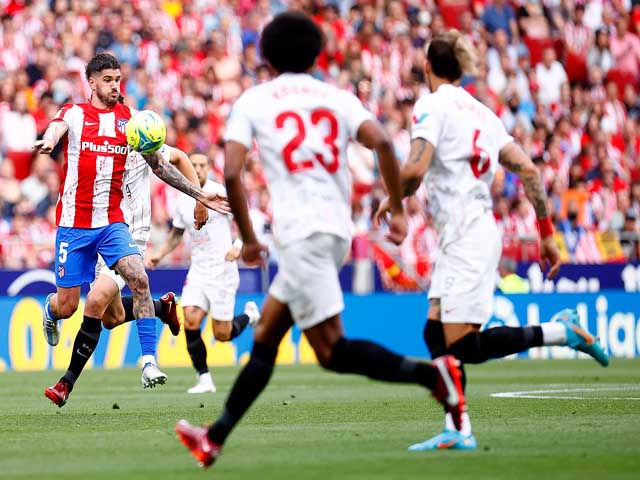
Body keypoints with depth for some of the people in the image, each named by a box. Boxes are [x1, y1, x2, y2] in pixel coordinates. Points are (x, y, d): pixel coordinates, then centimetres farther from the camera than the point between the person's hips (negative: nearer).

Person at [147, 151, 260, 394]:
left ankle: (250, 314, 30)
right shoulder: (183, 201, 8)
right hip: (198, 271, 5)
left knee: (221, 334, -3)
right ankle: (204, 379, -4)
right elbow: (176, 234, 23)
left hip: (223, 271, -5)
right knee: (190, 322, -15)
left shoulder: (219, 193, -10)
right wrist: (159, 254, 10)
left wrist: (238, 246, -26)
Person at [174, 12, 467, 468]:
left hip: (300, 232, -6)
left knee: (332, 350, -8)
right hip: (338, 230, 6)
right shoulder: (339, 99, 14)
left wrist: (248, 238, 7)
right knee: (264, 337, 14)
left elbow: (231, 174, -4)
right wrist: (398, 209, 2)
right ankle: (215, 438, 17)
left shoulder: (253, 101, 6)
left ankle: (430, 373, -25)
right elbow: (381, 142, -4)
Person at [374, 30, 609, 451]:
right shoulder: (481, 111, 15)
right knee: (436, 333, 6)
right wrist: (547, 233, 14)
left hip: (466, 238, -9)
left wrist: (392, 199, 2)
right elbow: (528, 169, 11)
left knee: (464, 347, -8)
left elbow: (416, 169, -19)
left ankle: (560, 331, -7)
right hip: (473, 233, 9)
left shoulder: (432, 106, -7)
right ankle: (458, 431, 1)